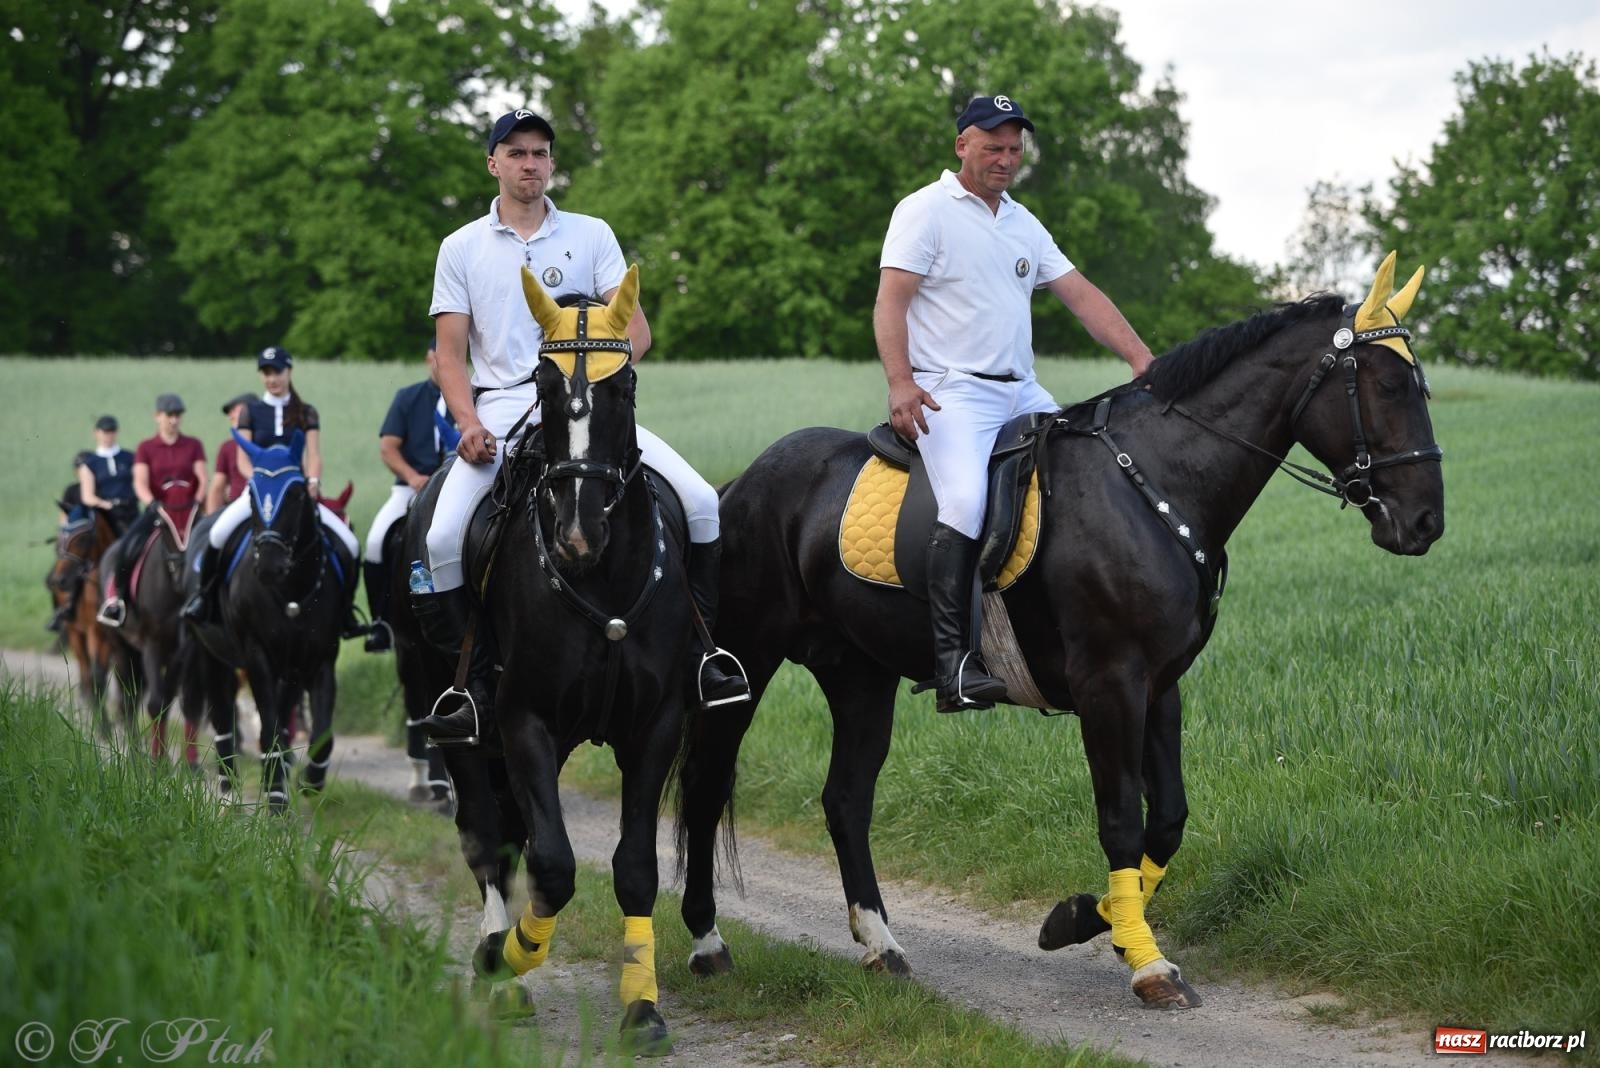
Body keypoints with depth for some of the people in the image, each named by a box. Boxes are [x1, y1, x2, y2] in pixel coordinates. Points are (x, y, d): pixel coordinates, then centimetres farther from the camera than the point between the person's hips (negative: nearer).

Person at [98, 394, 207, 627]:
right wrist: (152, 503, -23)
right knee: (127, 545, -23)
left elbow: (202, 479, 1)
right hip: (157, 510, -1)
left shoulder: (194, 446, 9)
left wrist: (197, 503, -17)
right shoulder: (146, 448, 6)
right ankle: (115, 595, -10)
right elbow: (140, 482, -5)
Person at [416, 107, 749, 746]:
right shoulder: (461, 249, 11)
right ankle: (475, 685, -12)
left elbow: (635, 331, 4)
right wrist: (470, 423, -12)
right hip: (499, 411, -1)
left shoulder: (591, 235, 11)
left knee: (700, 502, -17)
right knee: (442, 538, -24)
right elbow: (450, 352, 6)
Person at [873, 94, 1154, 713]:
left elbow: (1081, 295, 15)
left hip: (1023, 394, 8)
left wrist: (1142, 360, 2)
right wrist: (900, 383, -27)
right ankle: (953, 661, -34)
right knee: (966, 502, -30)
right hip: (951, 392, -8)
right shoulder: (925, 211, -1)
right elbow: (891, 301, -11)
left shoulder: (1022, 222, 20)